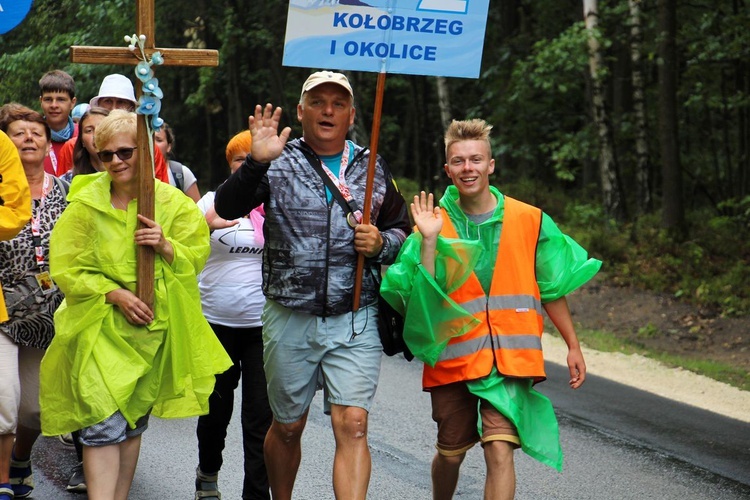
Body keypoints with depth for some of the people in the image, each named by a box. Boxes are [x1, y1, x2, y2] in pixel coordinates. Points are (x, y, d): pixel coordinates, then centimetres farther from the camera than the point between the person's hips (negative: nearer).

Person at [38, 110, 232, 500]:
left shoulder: (173, 203, 3)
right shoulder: (86, 204, -4)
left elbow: (196, 257, 3)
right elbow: (66, 268, -5)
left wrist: (165, 246, -18)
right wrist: (115, 294, -16)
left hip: (151, 327, 3)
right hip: (100, 326, -3)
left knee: (134, 423, 13)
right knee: (104, 424, -14)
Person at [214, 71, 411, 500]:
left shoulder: (374, 169, 9)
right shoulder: (278, 164, 3)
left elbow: (403, 230, 18)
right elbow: (227, 209, -11)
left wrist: (381, 243, -5)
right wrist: (256, 162, -27)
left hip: (356, 322, 0)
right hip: (289, 320, 0)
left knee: (353, 426, -12)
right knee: (287, 427, 13)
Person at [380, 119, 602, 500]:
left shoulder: (530, 221, 1)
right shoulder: (436, 224, 0)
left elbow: (552, 289, 10)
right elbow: (424, 297, -10)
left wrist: (573, 347, 12)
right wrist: (429, 241, -19)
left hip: (510, 358, -1)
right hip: (453, 358, 1)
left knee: (499, 451, -16)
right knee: (450, 454, 14)